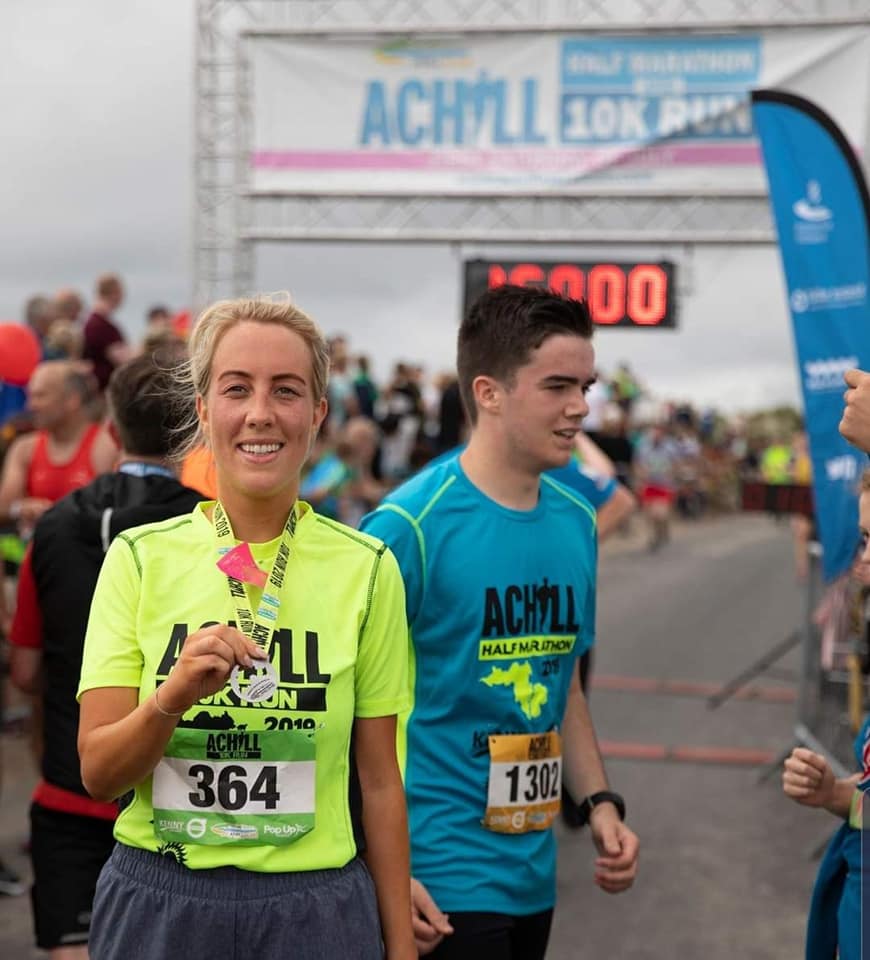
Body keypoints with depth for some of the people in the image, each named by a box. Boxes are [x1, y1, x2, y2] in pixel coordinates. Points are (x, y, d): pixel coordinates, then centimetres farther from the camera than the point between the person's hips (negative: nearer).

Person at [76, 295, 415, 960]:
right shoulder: (141, 557, -4)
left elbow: (379, 780, 1)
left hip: (315, 905, 0)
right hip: (155, 903, 1)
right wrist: (176, 694, -24)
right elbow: (98, 774, -6)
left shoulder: (366, 568, -5)